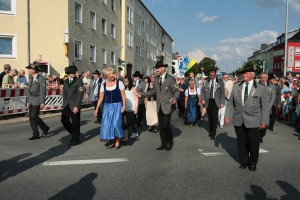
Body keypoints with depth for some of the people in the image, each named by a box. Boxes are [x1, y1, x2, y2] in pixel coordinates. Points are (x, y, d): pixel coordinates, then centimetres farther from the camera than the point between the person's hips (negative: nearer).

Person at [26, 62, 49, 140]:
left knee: (34, 116, -13)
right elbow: (30, 91, 19)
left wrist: (42, 103, -18)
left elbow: (43, 91, -14)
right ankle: (36, 134, 11)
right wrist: (28, 102, 17)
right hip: (31, 101, 8)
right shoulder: (31, 79, 16)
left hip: (37, 101, -8)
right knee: (31, 117, 4)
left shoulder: (41, 78, -9)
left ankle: (45, 127, 8)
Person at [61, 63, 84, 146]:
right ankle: (75, 133, 28)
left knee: (75, 123, 1)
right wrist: (64, 104, 10)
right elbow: (64, 93, 17)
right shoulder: (65, 81, 13)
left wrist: (77, 106, -17)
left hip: (74, 105, -6)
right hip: (67, 104, 6)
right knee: (64, 120, 7)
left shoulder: (79, 81, -6)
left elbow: (80, 94, -11)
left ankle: (75, 140, 15)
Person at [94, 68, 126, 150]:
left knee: (116, 123, -8)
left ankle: (117, 141, 11)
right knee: (107, 124, 3)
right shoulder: (103, 84, 4)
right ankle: (112, 142, 19)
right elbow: (101, 97, 6)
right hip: (107, 106, 3)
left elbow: (123, 95, -4)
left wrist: (124, 106, -14)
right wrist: (97, 109, 2)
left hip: (117, 106, -3)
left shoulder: (119, 83, -3)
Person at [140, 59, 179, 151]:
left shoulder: (170, 79, -7)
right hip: (159, 106, 6)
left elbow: (176, 91, -8)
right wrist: (142, 94, 10)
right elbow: (153, 91, 16)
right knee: (160, 126, 9)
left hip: (167, 106, -6)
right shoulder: (157, 79, 12)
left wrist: (175, 98, -28)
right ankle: (163, 143, 21)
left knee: (165, 125, -9)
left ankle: (169, 142, 14)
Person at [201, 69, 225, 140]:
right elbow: (202, 91, 12)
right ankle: (211, 132, 21)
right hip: (208, 102, 3)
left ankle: (213, 134, -2)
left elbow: (222, 93, 1)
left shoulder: (220, 83, 0)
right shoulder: (206, 82, 6)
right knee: (210, 117, 9)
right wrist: (203, 99, 0)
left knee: (214, 117, -8)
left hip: (216, 102, -2)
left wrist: (222, 103, -6)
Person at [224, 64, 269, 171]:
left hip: (253, 121, -2)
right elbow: (230, 102, 8)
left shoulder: (261, 88, -3)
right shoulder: (236, 86, 4)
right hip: (238, 120, 2)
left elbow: (265, 106, -1)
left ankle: (253, 163, 28)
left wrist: (264, 121, -5)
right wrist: (227, 115, 1)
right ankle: (244, 161, 30)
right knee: (241, 142, 11)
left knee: (253, 143, 7)